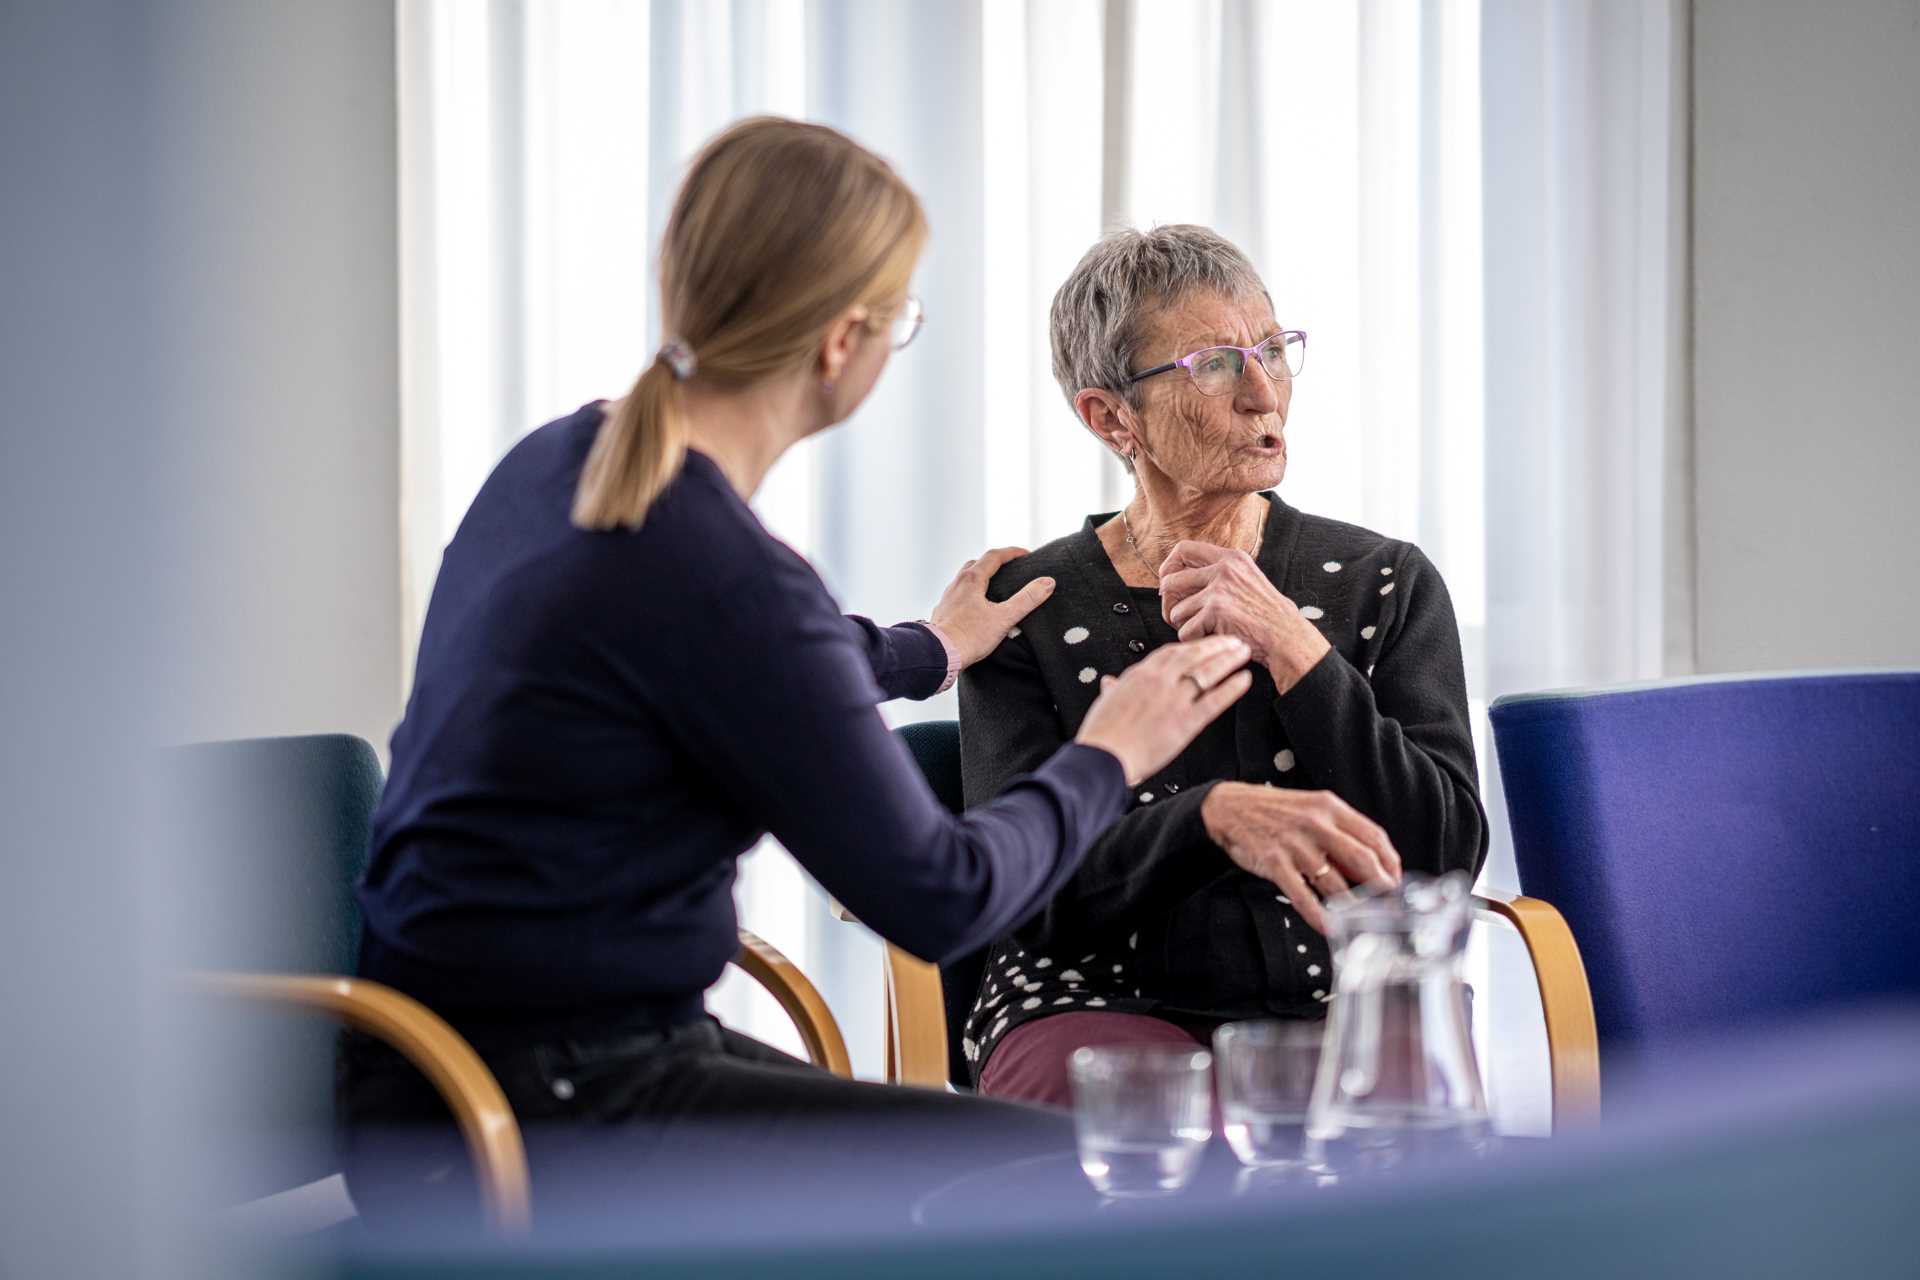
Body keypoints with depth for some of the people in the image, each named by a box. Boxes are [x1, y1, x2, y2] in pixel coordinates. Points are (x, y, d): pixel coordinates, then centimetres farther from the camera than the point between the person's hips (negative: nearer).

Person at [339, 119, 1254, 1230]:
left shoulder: (561, 461, 5)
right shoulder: (723, 575, -24)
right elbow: (936, 897, -15)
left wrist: (928, 650, 44)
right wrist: (1106, 758, 4)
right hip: (534, 1123, -10)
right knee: (1058, 1175, -9)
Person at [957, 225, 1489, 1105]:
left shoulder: (1386, 583, 11)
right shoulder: (1027, 607, 7)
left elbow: (1448, 850, 1)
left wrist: (1290, 648, -9)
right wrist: (1220, 816, -25)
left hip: (1344, 1008, 2)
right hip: (1103, 1006, -2)